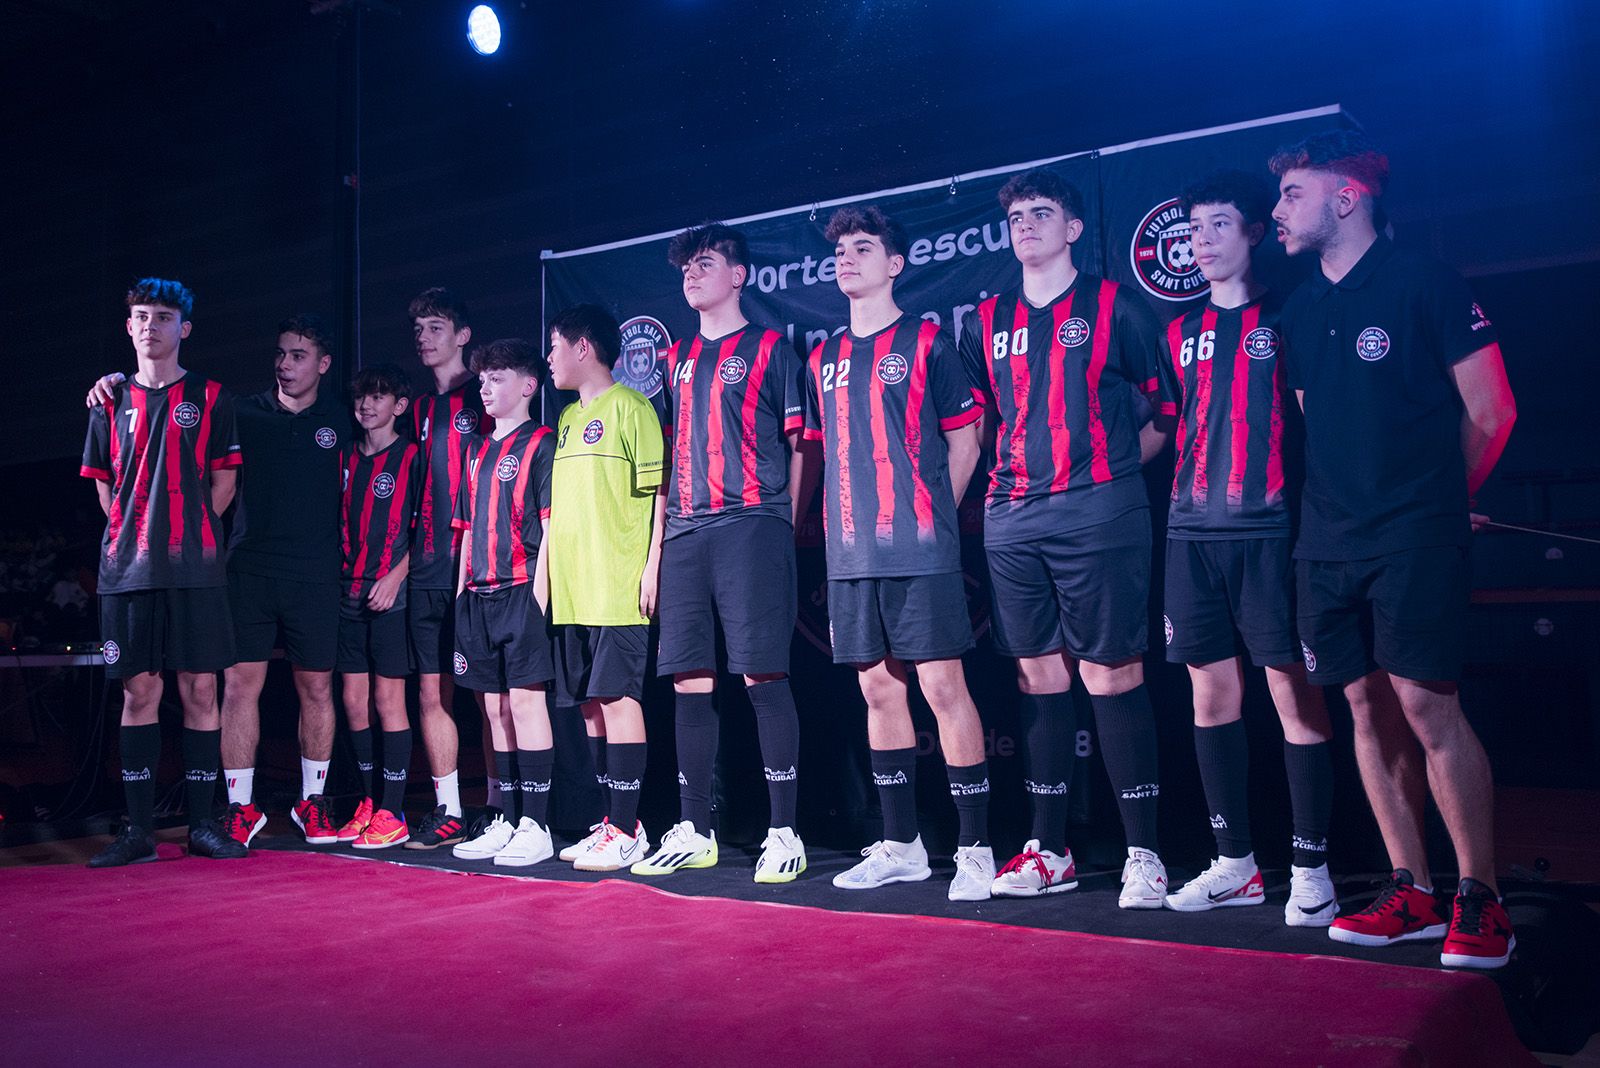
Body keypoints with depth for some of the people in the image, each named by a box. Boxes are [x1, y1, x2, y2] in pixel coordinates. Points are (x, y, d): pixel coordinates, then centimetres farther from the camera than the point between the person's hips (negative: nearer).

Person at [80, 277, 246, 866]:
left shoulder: (210, 397, 6)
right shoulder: (113, 401, 13)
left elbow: (223, 480, 7)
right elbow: (104, 483, 16)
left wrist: (188, 532, 1)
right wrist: (134, 535, 7)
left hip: (195, 569, -2)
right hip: (128, 568, 2)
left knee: (199, 690, -1)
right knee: (138, 691, 4)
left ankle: (202, 823, 6)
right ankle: (138, 829, 9)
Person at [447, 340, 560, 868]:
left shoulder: (541, 444, -3)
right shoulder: (476, 449, 19)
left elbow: (550, 523, -9)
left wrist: (539, 590, -16)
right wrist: (461, 592, 15)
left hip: (521, 591, -7)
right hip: (479, 595, 7)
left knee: (527, 702, -6)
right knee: (496, 709, 10)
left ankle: (534, 825, 0)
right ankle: (506, 821, 18)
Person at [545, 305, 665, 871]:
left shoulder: (630, 407, -4)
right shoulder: (568, 417, 20)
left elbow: (658, 491, -10)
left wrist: (652, 566, -16)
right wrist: (546, 569, 19)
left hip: (618, 586, -8)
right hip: (572, 589, 8)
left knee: (617, 697, -8)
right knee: (591, 702, 9)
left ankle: (625, 831, -2)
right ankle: (616, 820, 18)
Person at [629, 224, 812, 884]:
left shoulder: (770, 349, 4)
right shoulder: (678, 358, 21)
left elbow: (801, 445, 2)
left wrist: (785, 525, -4)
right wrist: (660, 543, 15)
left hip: (751, 530, -6)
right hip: (685, 533, 6)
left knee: (762, 675, -8)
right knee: (689, 682, 5)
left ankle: (784, 834, -1)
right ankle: (694, 832, 15)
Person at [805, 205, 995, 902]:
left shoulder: (925, 342, 0)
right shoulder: (824, 359, 15)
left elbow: (964, 440, 1)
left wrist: (930, 514, 2)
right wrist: (836, 527, 13)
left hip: (919, 552, -5)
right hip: (851, 555, 6)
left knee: (943, 688, -6)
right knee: (879, 692, 9)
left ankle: (975, 848, 3)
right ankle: (900, 845, 20)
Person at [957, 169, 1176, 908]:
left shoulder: (1114, 307, 3)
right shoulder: (986, 321, 15)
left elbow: (1166, 409, 6)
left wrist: (1107, 463, 2)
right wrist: (1008, 474, 13)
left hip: (1097, 517, -4)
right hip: (1013, 521, 4)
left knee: (1111, 675, -6)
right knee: (1039, 679, 8)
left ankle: (1143, 851, 4)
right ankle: (1049, 851, 17)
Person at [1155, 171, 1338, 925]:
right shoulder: (1183, 330, 16)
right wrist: (1178, 507, 13)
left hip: (1269, 529, -5)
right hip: (1193, 531, 5)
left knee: (1295, 693, -3)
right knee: (1212, 694, 7)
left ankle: (1310, 869, 8)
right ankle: (1235, 863, 18)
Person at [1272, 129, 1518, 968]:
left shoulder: (1424, 284, -4)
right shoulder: (1301, 310, 14)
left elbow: (1491, 412, -1)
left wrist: (1434, 497, 8)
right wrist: (1337, 504, 14)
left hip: (1414, 537, -6)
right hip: (1330, 542, 6)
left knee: (1427, 705, -10)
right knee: (1370, 710, 6)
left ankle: (1480, 900, 3)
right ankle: (1411, 893, 15)